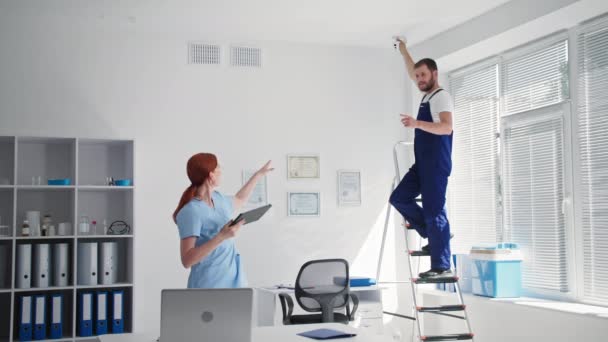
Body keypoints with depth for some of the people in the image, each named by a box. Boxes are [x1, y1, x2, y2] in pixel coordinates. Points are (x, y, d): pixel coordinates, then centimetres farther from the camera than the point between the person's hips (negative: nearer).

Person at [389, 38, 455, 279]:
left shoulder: (441, 96, -10)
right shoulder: (427, 95, 18)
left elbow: (446, 128, -26)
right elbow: (413, 74, 38)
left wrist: (417, 123, -37)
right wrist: (403, 51, 42)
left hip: (436, 165, -10)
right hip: (422, 164, 10)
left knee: (434, 212, -10)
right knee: (399, 198, 7)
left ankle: (441, 267, -6)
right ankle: (434, 236, 13)